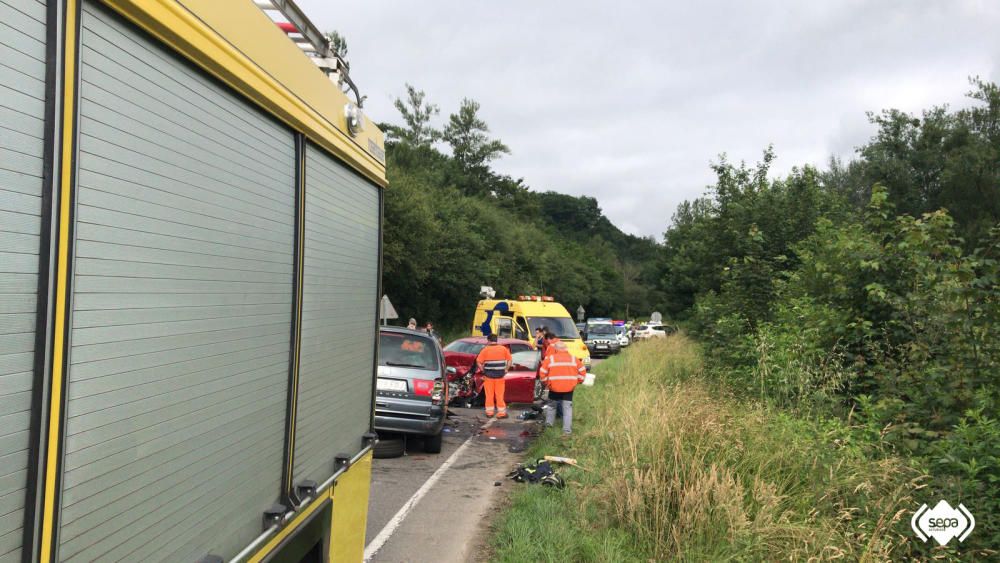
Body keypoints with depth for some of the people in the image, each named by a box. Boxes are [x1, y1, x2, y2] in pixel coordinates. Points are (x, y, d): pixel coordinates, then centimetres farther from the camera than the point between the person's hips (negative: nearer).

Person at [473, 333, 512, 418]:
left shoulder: (485, 350, -5)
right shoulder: (503, 349, 1)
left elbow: (478, 362, -9)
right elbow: (510, 360, 1)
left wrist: (483, 370, 0)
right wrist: (506, 370, 7)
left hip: (488, 375, -1)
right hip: (500, 376, 1)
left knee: (489, 394, 10)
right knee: (500, 395, 7)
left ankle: (489, 411, 16)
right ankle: (501, 412, 7)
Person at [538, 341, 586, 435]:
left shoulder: (550, 358, 2)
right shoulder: (573, 358, 9)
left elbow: (543, 372, -1)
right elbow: (582, 370, 7)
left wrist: (545, 382, 13)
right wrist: (578, 381, 16)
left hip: (554, 387, -1)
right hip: (569, 387, 1)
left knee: (551, 404, 21)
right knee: (567, 407, 3)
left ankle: (549, 423, 31)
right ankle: (567, 429, -2)